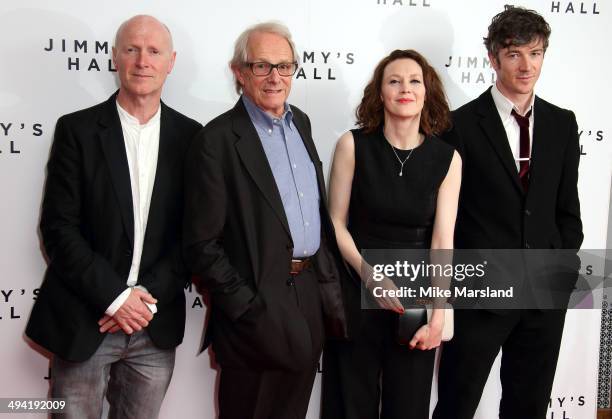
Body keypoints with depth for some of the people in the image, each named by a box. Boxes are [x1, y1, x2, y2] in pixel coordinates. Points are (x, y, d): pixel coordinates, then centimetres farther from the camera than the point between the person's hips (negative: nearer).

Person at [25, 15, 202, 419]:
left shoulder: (190, 136, 3)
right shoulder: (76, 129, -3)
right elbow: (58, 227, -7)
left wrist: (149, 295, -9)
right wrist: (115, 296, -13)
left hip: (156, 325, 2)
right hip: (82, 323, -2)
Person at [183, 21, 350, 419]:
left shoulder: (301, 122, 8)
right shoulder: (218, 140, -14)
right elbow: (201, 244, -14)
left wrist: (331, 276, 12)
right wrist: (246, 308, -17)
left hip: (312, 292, 6)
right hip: (258, 301, -6)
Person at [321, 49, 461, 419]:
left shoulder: (447, 159, -4)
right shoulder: (353, 145, -7)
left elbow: (443, 240, -6)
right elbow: (336, 222, -4)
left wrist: (438, 316, -12)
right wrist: (369, 274, -18)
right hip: (355, 292, -1)